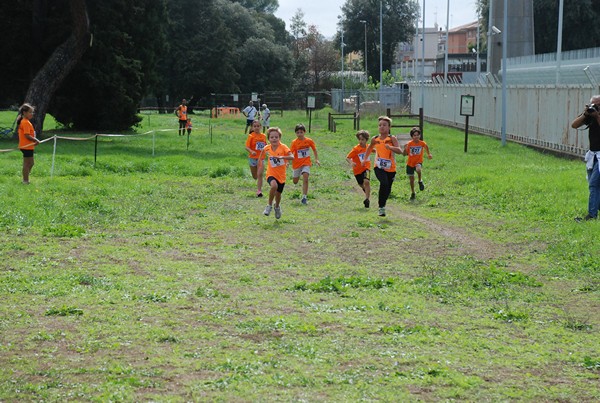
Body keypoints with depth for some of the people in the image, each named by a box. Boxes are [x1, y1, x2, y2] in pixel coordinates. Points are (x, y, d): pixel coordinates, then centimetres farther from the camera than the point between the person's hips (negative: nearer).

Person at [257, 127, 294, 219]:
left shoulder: (283, 147, -14)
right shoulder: (266, 149, -5)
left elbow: (292, 157, -30)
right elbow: (261, 158, 16)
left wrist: (282, 157, -45)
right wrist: (261, 167, 8)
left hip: (281, 175, 0)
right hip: (271, 174, 0)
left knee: (278, 193, 12)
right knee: (274, 185, -32)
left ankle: (277, 206, 48)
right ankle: (269, 205, -11)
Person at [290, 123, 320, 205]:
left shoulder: (309, 141, -5)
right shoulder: (294, 142, -11)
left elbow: (314, 149, 10)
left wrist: (316, 159, 5)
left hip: (306, 163, 0)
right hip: (297, 164, 0)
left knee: (305, 179, -20)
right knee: (295, 182, 13)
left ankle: (304, 197, -15)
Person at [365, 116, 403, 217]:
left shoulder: (392, 139, -7)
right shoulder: (375, 139, 2)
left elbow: (400, 151, -22)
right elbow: (370, 148, 25)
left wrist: (390, 147, -37)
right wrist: (365, 159, 29)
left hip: (391, 168, 0)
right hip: (379, 167, 0)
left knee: (388, 189, 10)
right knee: (384, 183, -25)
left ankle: (383, 204, 38)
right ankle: (381, 207, -17)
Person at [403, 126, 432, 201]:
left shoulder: (422, 143, -10)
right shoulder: (409, 144, -11)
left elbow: (426, 147, 14)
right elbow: (404, 154, -11)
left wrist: (429, 154, 3)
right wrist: (405, 149, -30)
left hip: (418, 162, -1)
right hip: (410, 163, 1)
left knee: (418, 169, -37)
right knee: (411, 179, 10)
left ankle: (420, 181, -9)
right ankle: (413, 193, 30)